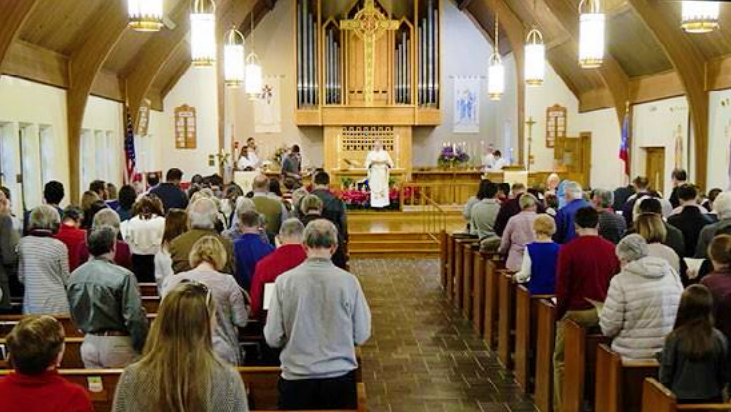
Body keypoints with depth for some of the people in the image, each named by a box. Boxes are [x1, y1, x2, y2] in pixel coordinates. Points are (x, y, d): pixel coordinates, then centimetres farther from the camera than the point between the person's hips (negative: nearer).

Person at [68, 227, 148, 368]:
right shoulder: (123, 277, -18)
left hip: (89, 342, 6)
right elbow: (135, 318, -19)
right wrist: (143, 346, -9)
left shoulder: (74, 276, 2)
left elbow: (74, 315, 13)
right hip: (117, 344, -6)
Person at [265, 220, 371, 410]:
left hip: (296, 378, 0)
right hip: (340, 376, 0)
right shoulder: (348, 281, -10)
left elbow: (272, 338, -6)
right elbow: (361, 336, -3)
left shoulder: (284, 281, -10)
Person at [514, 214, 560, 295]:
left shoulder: (530, 248, -12)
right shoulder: (558, 249, -7)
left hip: (536, 290, -3)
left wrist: (516, 277, 10)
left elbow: (525, 274, -11)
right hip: (554, 290, 3)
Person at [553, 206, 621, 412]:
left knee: (562, 361, 8)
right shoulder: (611, 249, -2)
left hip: (575, 313, -4)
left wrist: (559, 313, 3)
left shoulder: (568, 250, -12)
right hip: (603, 314, 4)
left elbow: (562, 286, -9)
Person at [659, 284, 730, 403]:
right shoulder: (719, 339, -11)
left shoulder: (674, 338, -16)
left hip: (680, 401, -2)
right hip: (711, 400, 2)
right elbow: (725, 375, 1)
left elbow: (665, 375, -9)